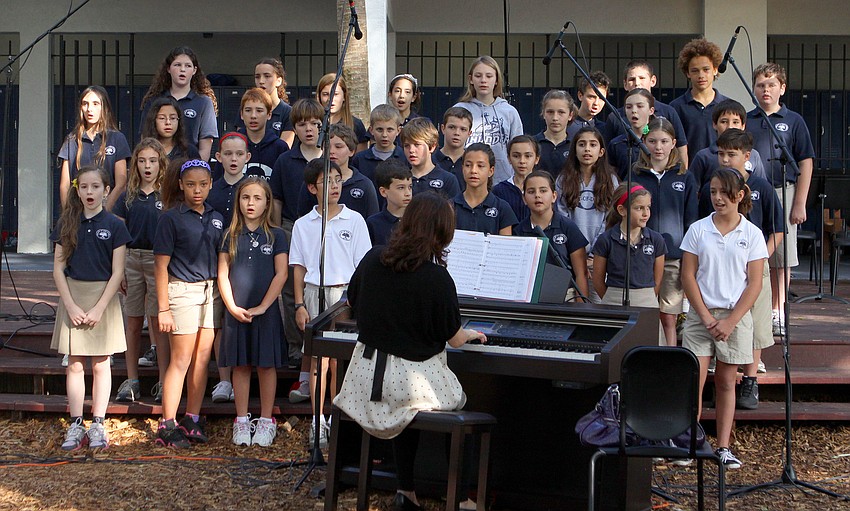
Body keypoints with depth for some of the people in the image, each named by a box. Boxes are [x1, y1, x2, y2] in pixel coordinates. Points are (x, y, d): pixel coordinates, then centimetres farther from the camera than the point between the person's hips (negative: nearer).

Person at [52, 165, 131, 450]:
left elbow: (117, 272, -5)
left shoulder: (114, 226, -3)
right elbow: (58, 268, 3)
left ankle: (98, 426, 9)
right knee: (74, 364, 4)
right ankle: (76, 425, 9)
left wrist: (98, 308, -12)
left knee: (100, 364, 3)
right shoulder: (67, 224, 4)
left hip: (103, 297, -2)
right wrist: (71, 305, -8)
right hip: (72, 296, 2)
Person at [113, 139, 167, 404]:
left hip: (158, 259, -3)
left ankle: (163, 382, 2)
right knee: (133, 322, 8)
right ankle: (131, 380, 14)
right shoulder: (128, 197, 9)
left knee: (158, 321, -3)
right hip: (132, 258, 3)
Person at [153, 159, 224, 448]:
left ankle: (192, 420, 14)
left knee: (202, 358, 6)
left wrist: (225, 299, 10)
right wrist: (163, 308, -11)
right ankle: (167, 425, -2)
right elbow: (161, 265, -6)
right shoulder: (171, 219, -5)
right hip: (182, 291, -5)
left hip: (211, 291, 5)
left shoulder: (216, 219, 11)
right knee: (181, 359, -6)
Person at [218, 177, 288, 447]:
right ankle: (241, 421, 15)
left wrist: (262, 307, -11)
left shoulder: (276, 235, 1)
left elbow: (281, 274, -5)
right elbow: (223, 274, 4)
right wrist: (233, 307, -7)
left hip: (266, 311, -2)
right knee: (240, 365, 7)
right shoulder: (231, 235, 6)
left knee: (266, 364, 3)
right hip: (236, 311, 2)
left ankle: (266, 421, 12)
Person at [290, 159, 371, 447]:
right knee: (318, 358, 1)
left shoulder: (354, 220, 2)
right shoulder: (303, 225, 7)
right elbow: (299, 267, 9)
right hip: (315, 293, 1)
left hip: (346, 292, -1)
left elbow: (363, 264, 3)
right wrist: (300, 305, 3)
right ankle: (318, 421, 6)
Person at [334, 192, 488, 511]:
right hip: (414, 378, -5)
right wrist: (473, 334, 17)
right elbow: (454, 339, -6)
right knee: (459, 401, 20)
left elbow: (353, 303, 16)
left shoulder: (373, 259, -2)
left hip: (366, 376, 5)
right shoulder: (436, 278, -17)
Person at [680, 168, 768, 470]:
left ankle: (723, 448, 12)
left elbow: (754, 283, -2)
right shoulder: (698, 230, 1)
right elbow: (688, 276, -1)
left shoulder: (751, 234, 0)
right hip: (700, 314, 0)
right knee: (694, 380, -6)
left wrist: (730, 321, -10)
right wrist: (706, 317, -9)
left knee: (726, 382, 8)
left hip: (735, 316, 0)